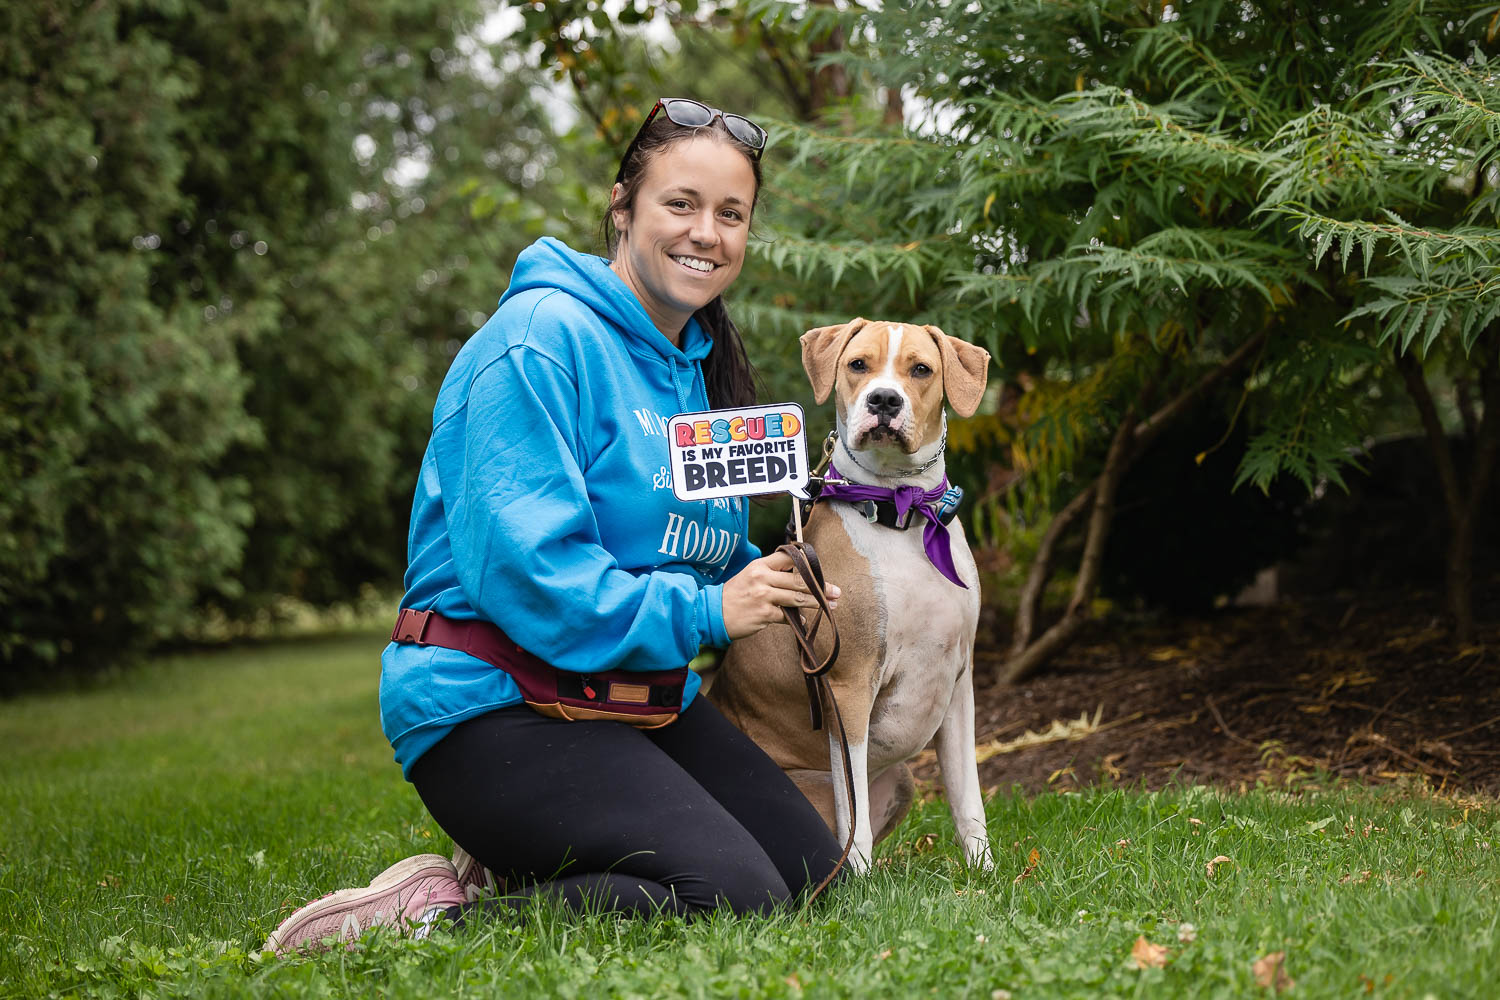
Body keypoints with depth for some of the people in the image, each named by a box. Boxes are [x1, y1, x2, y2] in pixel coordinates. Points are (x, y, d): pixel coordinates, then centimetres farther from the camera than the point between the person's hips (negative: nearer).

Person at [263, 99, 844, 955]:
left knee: (813, 866, 2)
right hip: (492, 700, -9)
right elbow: (520, 567, -24)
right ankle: (439, 915, -13)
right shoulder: (542, 339, -15)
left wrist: (774, 581, 2)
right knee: (737, 898, -23)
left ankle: (516, 870, 7)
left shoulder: (700, 367, 13)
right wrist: (703, 613, -19)